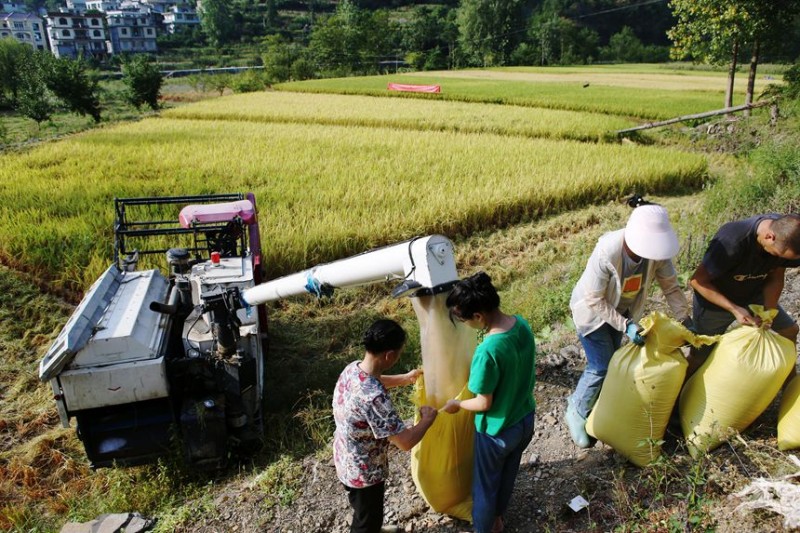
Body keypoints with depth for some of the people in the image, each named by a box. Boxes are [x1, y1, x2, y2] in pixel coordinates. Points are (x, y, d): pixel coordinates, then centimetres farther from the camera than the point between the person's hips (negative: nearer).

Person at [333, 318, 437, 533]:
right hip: (363, 471, -8)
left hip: (347, 460, 8)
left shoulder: (353, 369, -12)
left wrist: (406, 378, 18)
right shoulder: (373, 398, -40)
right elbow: (406, 442, -33)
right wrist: (428, 418, -16)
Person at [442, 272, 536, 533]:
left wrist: (457, 404, -5)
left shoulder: (488, 351, -37)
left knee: (486, 482, 22)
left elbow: (484, 404, -24)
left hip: (497, 431, -7)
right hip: (525, 419, 7)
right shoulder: (522, 324, -15)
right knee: (508, 473, 32)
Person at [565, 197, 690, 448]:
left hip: (621, 309, 6)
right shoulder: (607, 251, -38)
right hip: (592, 309, -5)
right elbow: (594, 300, -28)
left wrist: (685, 319, -17)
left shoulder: (656, 249, -23)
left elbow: (670, 286, -9)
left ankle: (596, 406, 40)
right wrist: (626, 326, -30)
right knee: (601, 367, -6)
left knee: (611, 360, 16)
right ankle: (577, 413, 18)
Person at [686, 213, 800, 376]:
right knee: (700, 357, 3)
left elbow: (776, 278, -5)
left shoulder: (786, 235, -21)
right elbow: (697, 281, -28)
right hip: (714, 300, -6)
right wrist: (734, 309, -32)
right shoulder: (733, 241, -39)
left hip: (752, 295, 6)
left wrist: (768, 311, -19)